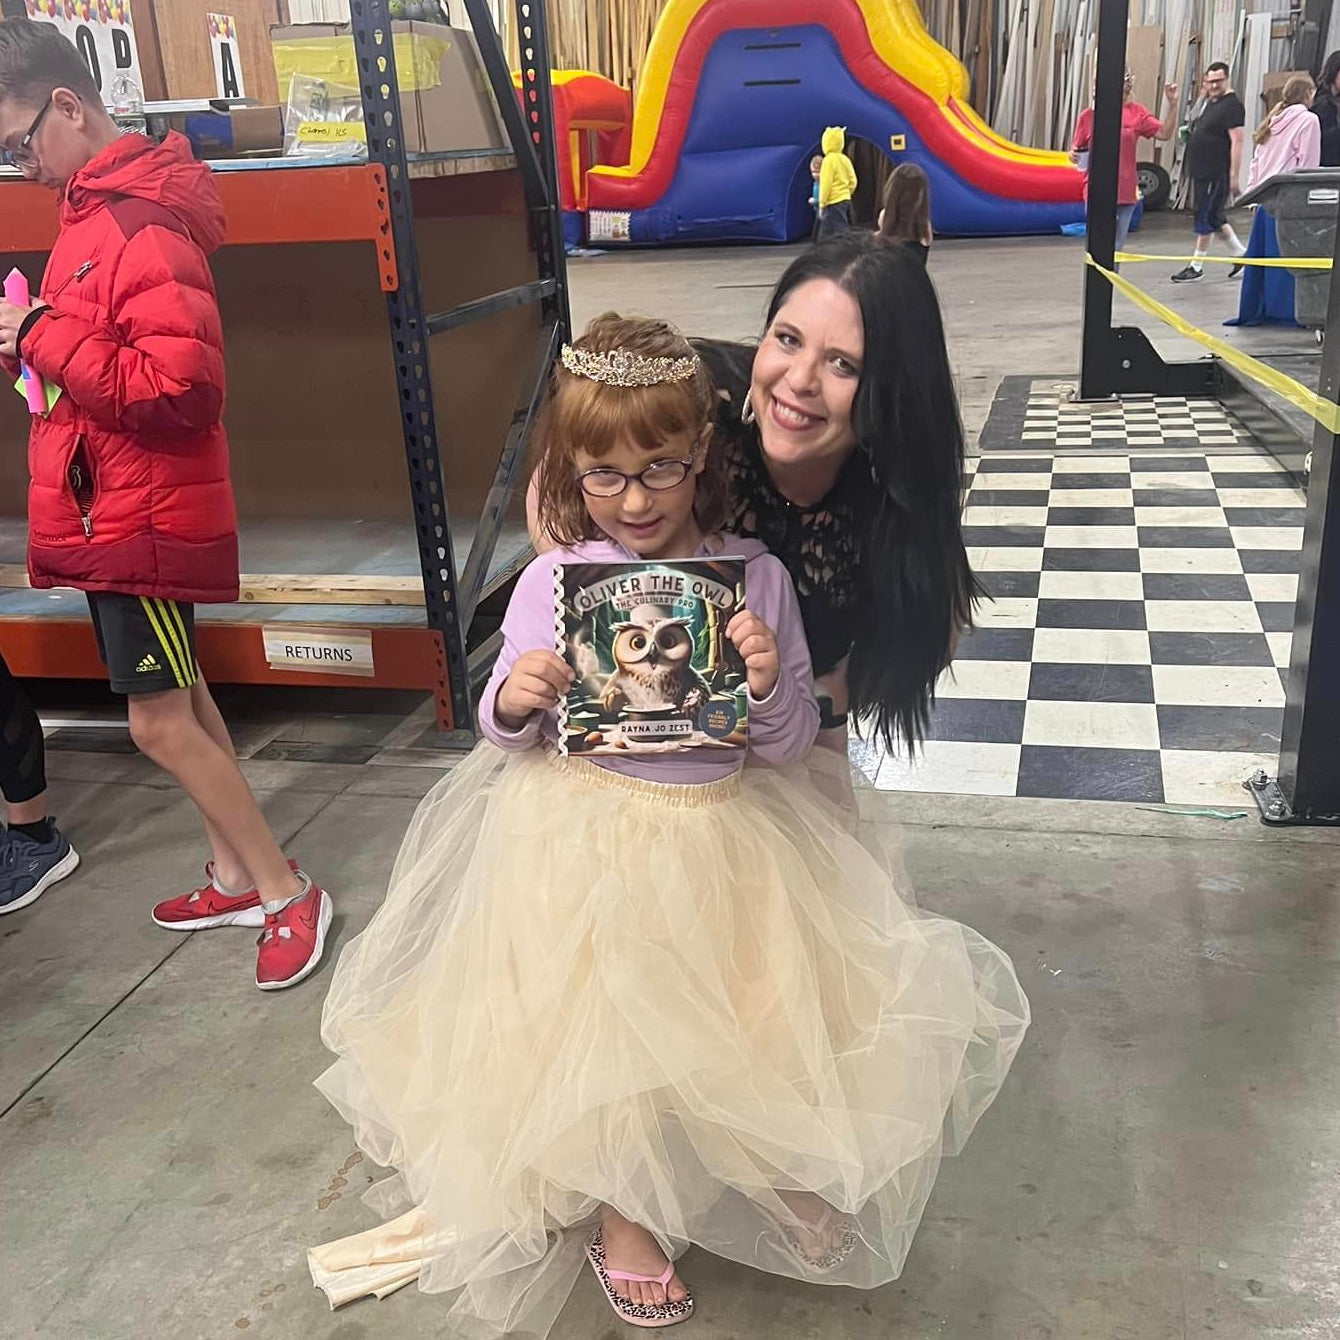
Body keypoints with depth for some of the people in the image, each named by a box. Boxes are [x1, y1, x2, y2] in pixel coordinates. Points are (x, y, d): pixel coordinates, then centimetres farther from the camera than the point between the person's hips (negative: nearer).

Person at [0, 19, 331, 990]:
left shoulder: (145, 227, -19)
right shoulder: (95, 210, 10)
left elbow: (180, 389, -28)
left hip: (143, 516, -10)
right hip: (113, 506, 10)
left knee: (159, 722, -3)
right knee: (182, 698, 15)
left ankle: (289, 892, 10)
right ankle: (237, 876, 28)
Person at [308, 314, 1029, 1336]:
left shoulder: (754, 577, -7)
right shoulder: (552, 582, -8)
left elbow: (790, 747, -2)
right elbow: (506, 733, 3)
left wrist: (772, 687, -22)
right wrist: (514, 704, -19)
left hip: (725, 831, 2)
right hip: (587, 836, -1)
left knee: (773, 1010, 9)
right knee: (607, 1019, 0)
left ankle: (787, 1168, 44)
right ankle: (620, 1213, 33)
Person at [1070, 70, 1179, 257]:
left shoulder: (1137, 112, 4)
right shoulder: (1089, 115, -1)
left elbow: (1165, 133, 0)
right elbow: (1077, 149, 6)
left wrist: (1172, 105, -10)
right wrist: (1073, 155, -16)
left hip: (1126, 192, 2)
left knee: (1117, 248, 10)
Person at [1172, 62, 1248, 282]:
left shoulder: (1232, 104, -12)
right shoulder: (1208, 101, 16)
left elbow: (1237, 141, -18)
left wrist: (1234, 176, -21)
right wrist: (1188, 132, 11)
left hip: (1216, 173, -9)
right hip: (1201, 172, 9)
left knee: (1205, 218, -3)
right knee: (1215, 218, 15)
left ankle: (1197, 266, 5)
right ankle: (1241, 254, 27)